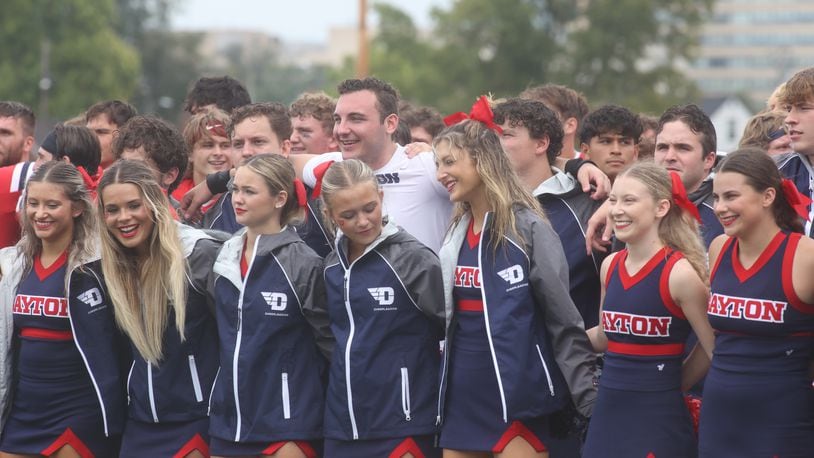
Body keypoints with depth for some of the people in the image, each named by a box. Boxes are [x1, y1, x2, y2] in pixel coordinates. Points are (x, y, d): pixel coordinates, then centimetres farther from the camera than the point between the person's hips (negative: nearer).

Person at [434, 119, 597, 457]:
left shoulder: (528, 227, -9)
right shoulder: (456, 233, 11)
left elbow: (565, 321, -10)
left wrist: (590, 400, -13)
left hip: (517, 393, -6)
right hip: (462, 394, 7)